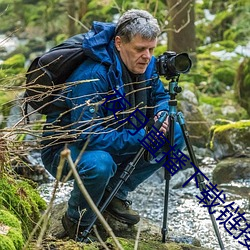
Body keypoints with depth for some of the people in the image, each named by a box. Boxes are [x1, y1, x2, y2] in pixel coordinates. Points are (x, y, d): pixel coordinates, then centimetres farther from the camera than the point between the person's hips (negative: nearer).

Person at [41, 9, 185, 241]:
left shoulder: (146, 65, -8)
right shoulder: (92, 76, -32)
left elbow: (160, 96, 10)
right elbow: (89, 136, -36)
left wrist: (161, 114, -15)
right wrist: (142, 138, -35)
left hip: (114, 141, 8)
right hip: (64, 148, -8)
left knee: (175, 134, -4)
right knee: (99, 163, -41)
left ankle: (115, 193, 6)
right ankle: (77, 222, -9)